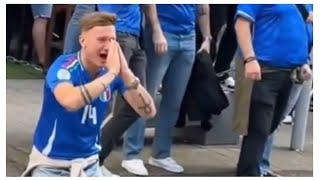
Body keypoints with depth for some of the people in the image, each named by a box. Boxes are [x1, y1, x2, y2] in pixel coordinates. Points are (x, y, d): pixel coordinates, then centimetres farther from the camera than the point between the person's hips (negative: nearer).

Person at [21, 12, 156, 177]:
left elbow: (148, 112, -13)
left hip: (88, 163, 5)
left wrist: (125, 72, -24)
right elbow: (70, 101, -40)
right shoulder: (63, 67, -18)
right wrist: (112, 73, -32)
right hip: (50, 163, -4)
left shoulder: (114, 72, -5)